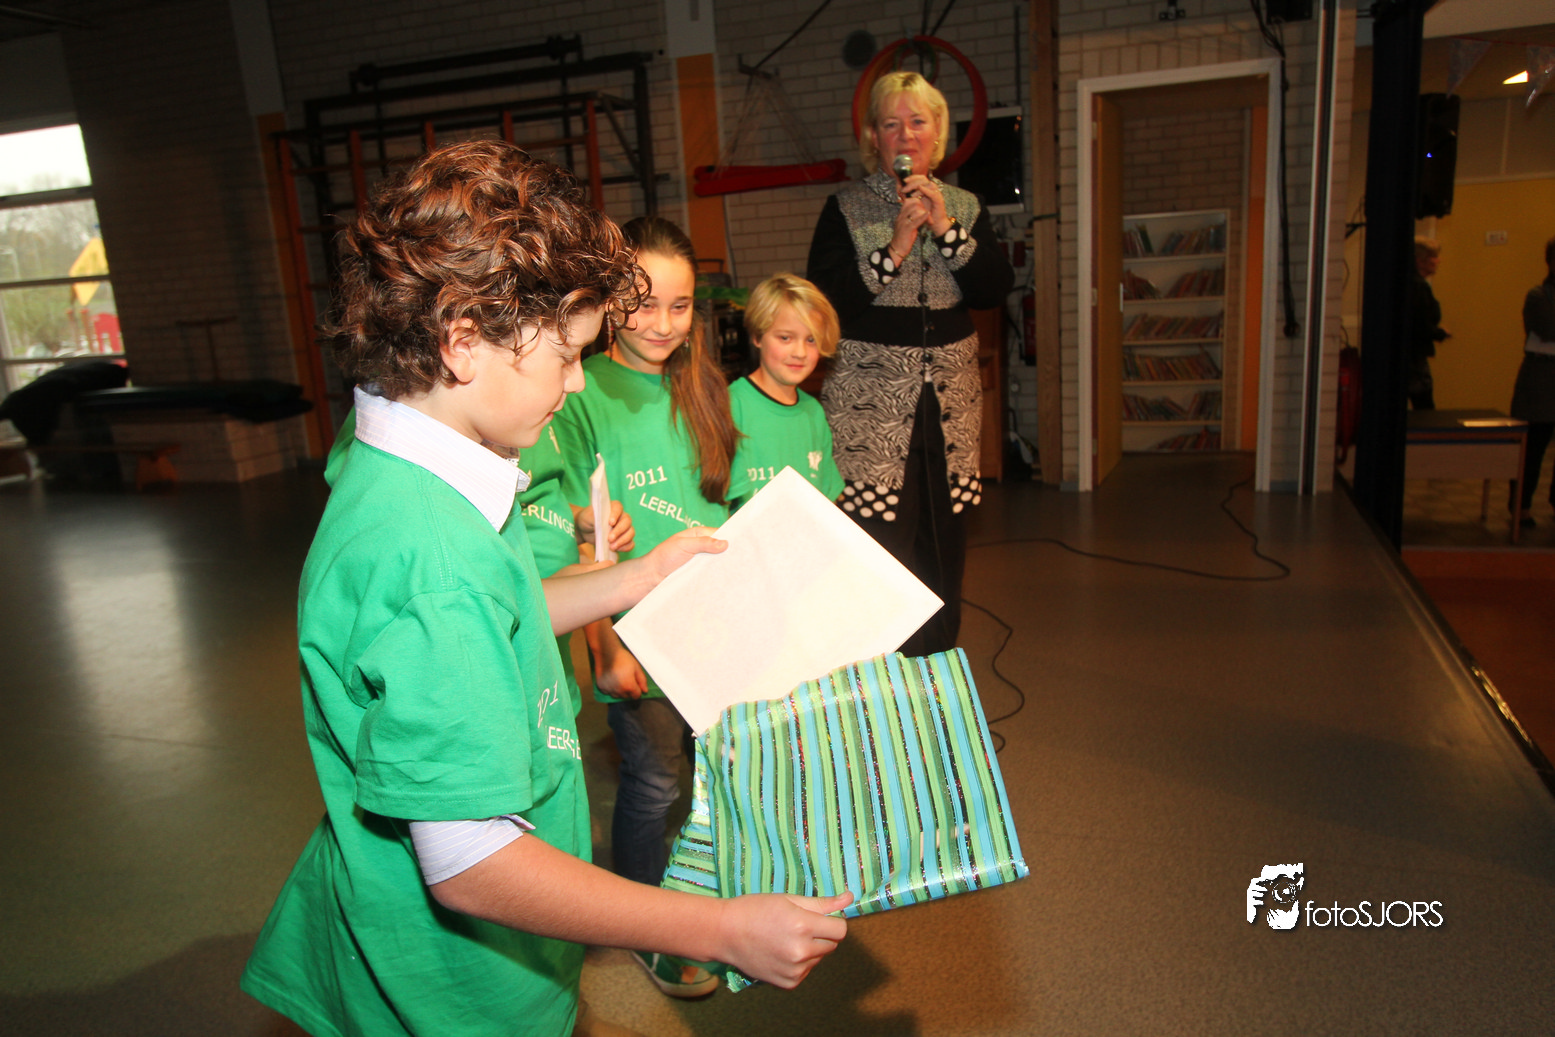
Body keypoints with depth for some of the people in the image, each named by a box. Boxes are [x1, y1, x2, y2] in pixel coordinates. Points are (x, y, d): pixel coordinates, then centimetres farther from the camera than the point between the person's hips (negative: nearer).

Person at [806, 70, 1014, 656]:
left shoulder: (965, 207, 12)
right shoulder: (845, 209, 1)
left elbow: (994, 291, 0)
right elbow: (826, 300, -10)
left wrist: (946, 227, -10)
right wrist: (895, 248, -15)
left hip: (949, 399, 4)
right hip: (869, 401, -4)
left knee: (944, 542, 9)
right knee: (876, 546, -8)